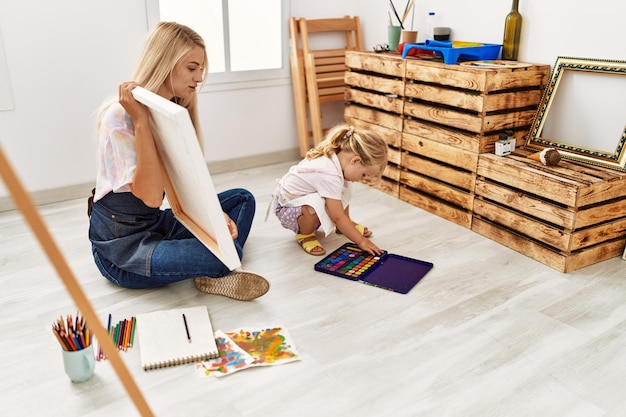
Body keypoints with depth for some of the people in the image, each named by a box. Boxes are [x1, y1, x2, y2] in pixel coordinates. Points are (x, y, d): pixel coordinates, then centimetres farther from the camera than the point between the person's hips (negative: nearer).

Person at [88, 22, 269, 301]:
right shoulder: (119, 116, -19)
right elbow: (151, 196, -29)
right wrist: (141, 120, -29)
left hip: (157, 223, 9)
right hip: (120, 245, -9)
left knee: (242, 198, 4)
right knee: (225, 253, -33)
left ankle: (216, 274, -13)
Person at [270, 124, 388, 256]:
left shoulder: (332, 156, -11)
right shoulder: (330, 176, -35)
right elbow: (338, 217, -30)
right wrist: (362, 241, -23)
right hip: (286, 208, -8)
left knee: (344, 189, 0)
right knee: (316, 205, -37)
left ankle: (343, 226, 17)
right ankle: (304, 234, -7)